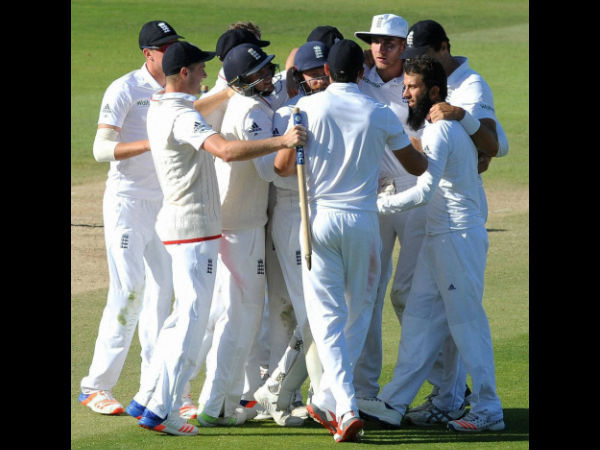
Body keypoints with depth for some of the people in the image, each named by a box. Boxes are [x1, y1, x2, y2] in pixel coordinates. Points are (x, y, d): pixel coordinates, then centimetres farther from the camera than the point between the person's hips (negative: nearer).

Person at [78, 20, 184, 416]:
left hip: (164, 202, 7)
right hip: (127, 201, -7)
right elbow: (102, 149, -18)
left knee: (162, 290, 8)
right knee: (129, 288, -14)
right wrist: (150, 143, -30)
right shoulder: (125, 90, -11)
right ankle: (97, 386, -8)